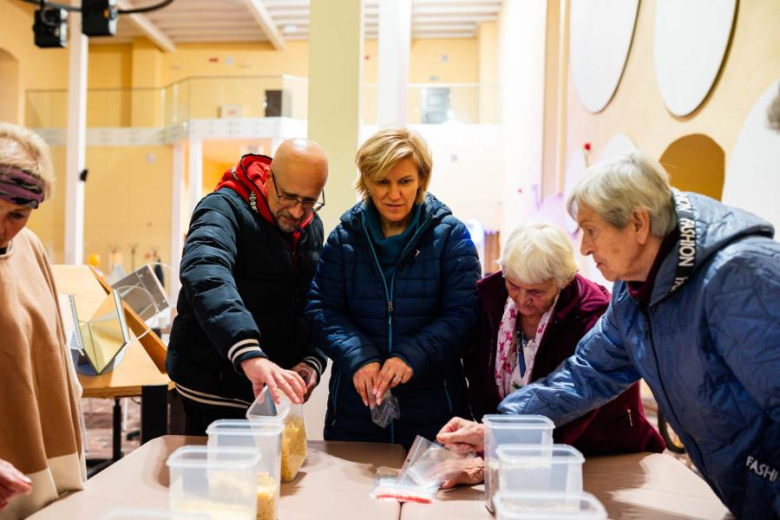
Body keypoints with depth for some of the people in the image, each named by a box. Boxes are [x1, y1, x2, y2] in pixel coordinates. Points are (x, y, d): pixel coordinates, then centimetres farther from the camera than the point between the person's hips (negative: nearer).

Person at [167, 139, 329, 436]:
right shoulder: (224, 209, -17)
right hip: (215, 388, -6)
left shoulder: (312, 227, 6)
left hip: (270, 390, 7)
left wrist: (312, 361, -9)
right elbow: (206, 277, -37)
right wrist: (250, 355, -51)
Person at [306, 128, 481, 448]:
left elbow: (463, 314, -7)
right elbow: (322, 309, -1)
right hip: (355, 403, 2)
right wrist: (358, 358, -17)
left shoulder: (450, 235, -2)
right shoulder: (345, 236, 3)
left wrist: (412, 356, -22)